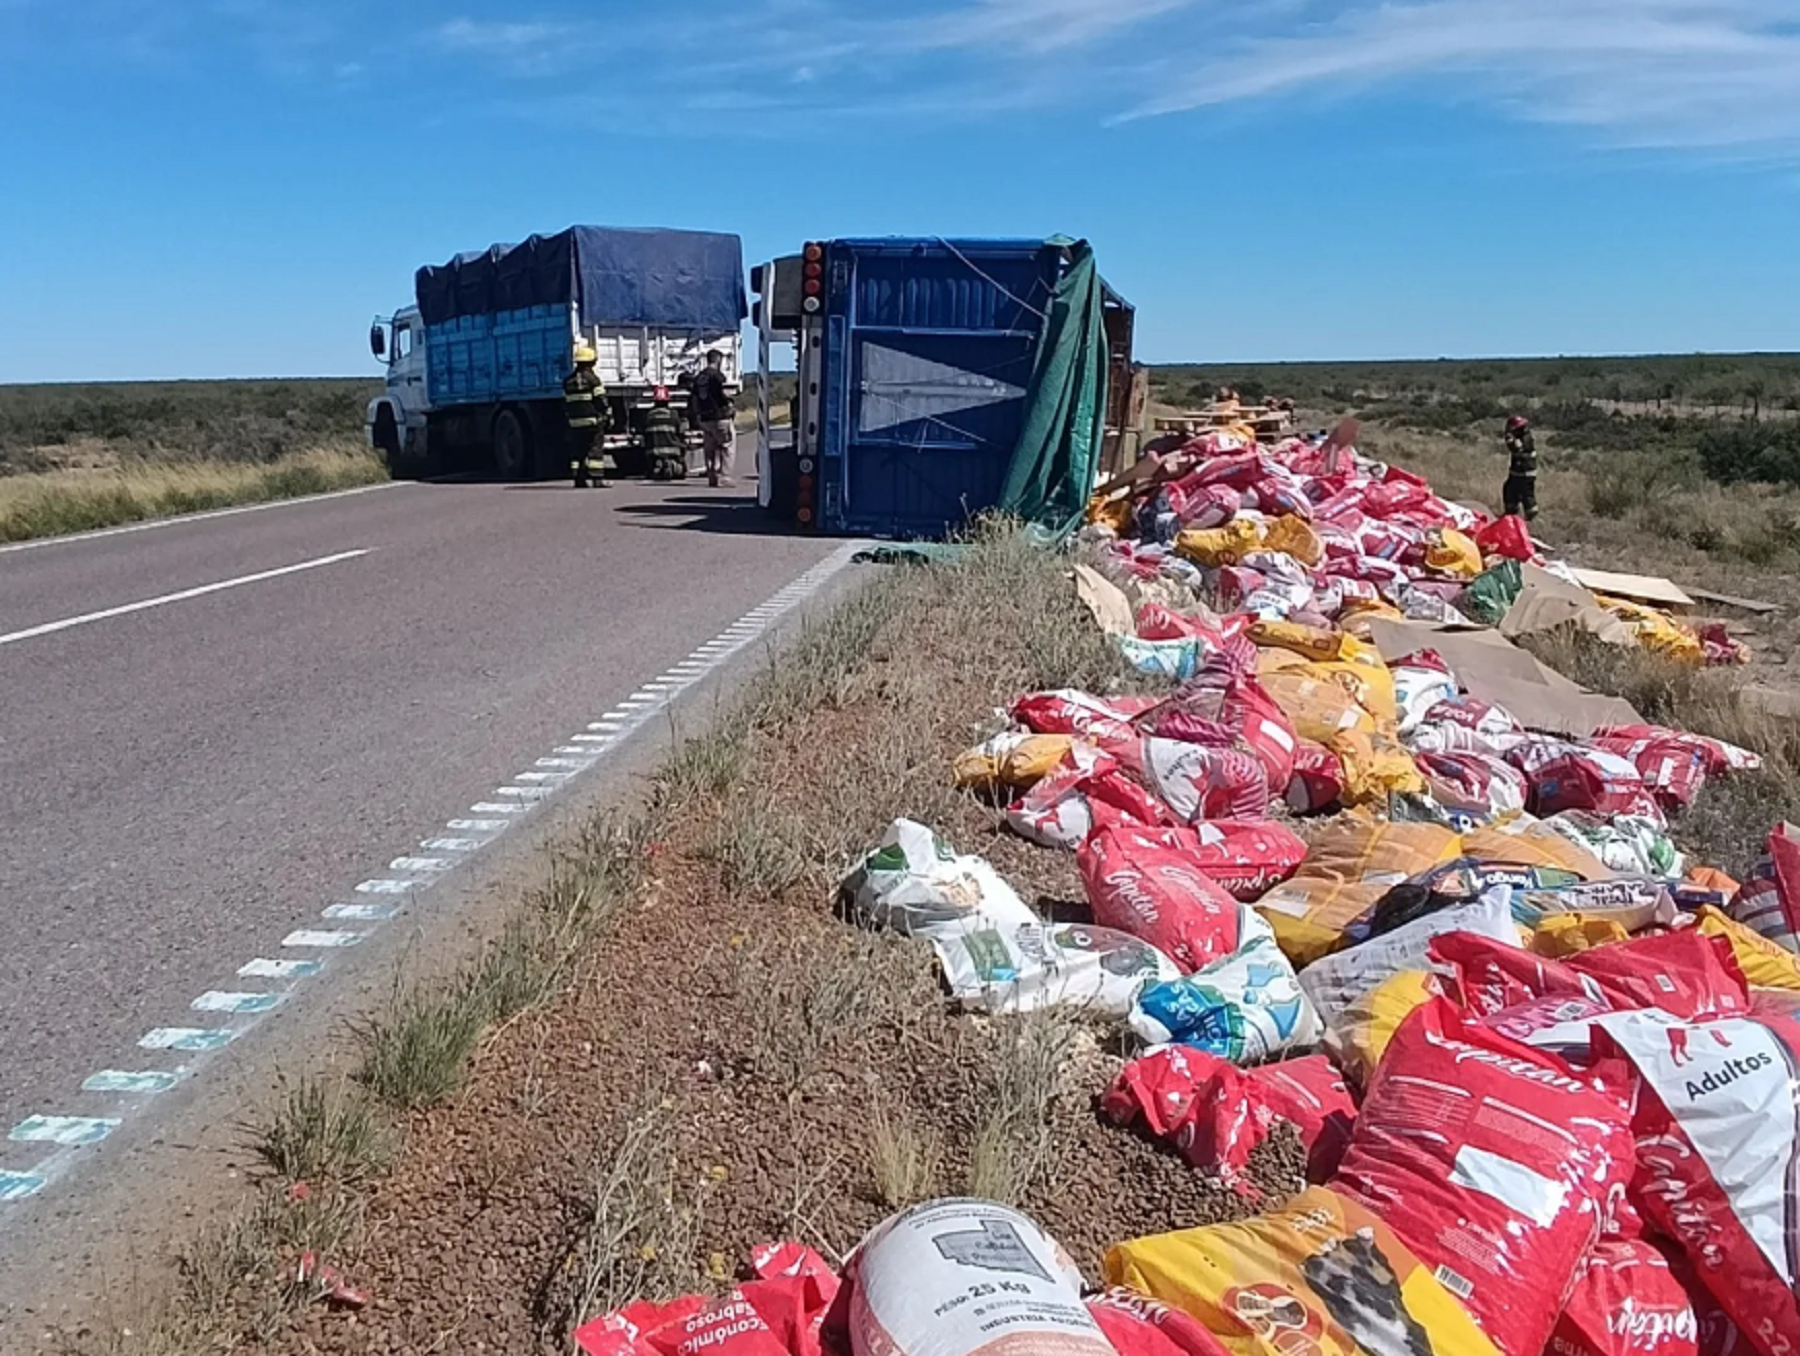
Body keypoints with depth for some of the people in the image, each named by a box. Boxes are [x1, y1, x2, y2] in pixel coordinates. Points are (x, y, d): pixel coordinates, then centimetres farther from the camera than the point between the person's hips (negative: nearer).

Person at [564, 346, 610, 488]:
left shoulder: (568, 381, 11)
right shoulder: (592, 378, -7)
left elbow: (566, 403, 15)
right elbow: (601, 401, -9)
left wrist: (569, 417, 21)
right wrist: (607, 416, -1)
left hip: (575, 422, 6)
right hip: (592, 420, -6)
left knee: (577, 449, 7)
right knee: (595, 448, -5)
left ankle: (579, 479, 5)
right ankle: (597, 478, -10)